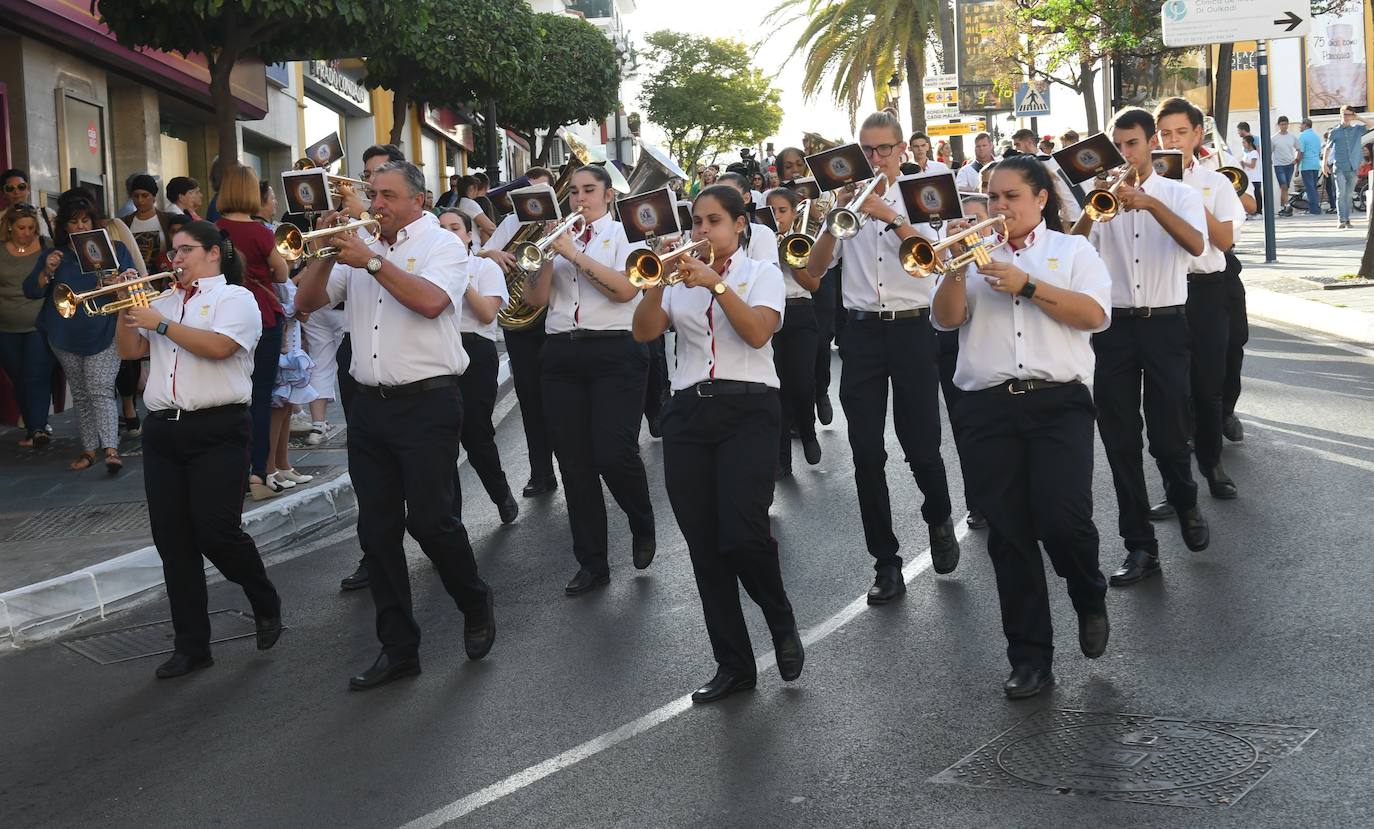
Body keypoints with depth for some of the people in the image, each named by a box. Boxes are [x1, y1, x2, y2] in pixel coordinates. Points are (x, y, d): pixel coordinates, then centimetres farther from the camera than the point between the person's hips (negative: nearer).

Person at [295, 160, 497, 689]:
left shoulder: (442, 244, -1)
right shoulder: (361, 247, 14)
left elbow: (430, 301, -21)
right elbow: (307, 301, 9)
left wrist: (371, 260, -19)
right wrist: (328, 254, -6)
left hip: (427, 403, -6)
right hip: (370, 404, 6)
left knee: (430, 520, -8)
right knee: (377, 528, 5)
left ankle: (476, 606, 20)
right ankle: (398, 647, 13)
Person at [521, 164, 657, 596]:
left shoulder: (624, 233, 5)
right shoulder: (559, 236, 15)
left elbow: (626, 289, -12)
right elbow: (535, 298, 5)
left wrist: (575, 254, -14)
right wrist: (547, 255, -9)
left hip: (615, 353, -4)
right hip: (562, 353, 4)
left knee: (614, 454, -14)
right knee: (574, 461, 2)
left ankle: (643, 525, 16)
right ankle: (591, 561, 11)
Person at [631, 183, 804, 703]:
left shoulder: (761, 273, 6)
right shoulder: (681, 280, 15)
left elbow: (758, 332, -12)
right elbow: (644, 332, 1)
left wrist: (716, 283, -17)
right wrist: (658, 281, -12)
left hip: (747, 410, -4)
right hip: (688, 411, 4)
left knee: (742, 535, -18)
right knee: (704, 546, 2)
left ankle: (783, 626, 11)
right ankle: (733, 664, 12)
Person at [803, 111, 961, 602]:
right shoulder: (849, 199, 9)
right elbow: (815, 269, 1)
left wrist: (889, 216, -22)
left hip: (911, 328, -2)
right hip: (862, 331, 2)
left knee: (921, 445, -2)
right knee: (867, 452, -1)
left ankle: (939, 519, 30)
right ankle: (886, 562, 8)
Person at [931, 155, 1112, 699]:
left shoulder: (1072, 250, 9)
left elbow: (1095, 314, -7)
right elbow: (945, 319, 3)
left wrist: (1026, 285, -12)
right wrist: (956, 268, -12)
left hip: (1058, 404, -2)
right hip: (986, 409, 2)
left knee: (1062, 519, -14)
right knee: (1008, 536, 3)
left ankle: (1091, 601, 19)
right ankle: (1030, 659, 12)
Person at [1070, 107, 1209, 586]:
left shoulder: (1179, 195, 4)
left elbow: (1196, 245, -16)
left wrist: (1150, 202, -26)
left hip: (1164, 325, -2)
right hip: (1114, 327, 2)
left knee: (1169, 434, 2)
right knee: (1120, 440, 1)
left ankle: (1185, 504, 34)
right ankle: (1140, 546, 9)